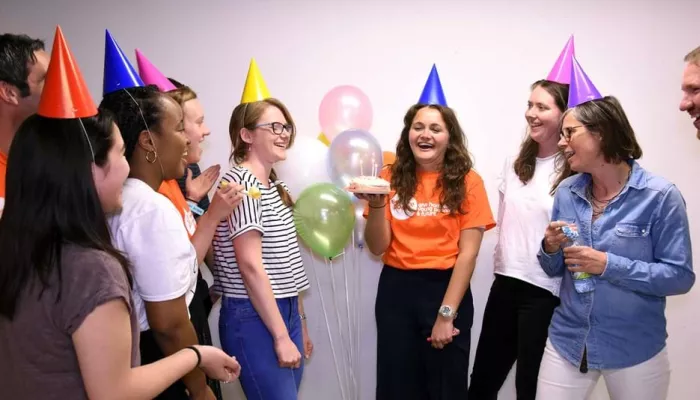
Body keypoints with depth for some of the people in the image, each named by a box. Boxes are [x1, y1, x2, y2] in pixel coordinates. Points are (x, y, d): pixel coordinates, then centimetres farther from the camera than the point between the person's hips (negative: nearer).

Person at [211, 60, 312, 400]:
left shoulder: (274, 186, 13)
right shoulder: (240, 181, -14)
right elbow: (250, 265, -20)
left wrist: (299, 323, 17)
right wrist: (281, 336, -18)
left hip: (285, 311, 9)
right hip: (254, 318, -8)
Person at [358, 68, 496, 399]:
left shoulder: (467, 182, -3)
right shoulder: (391, 178, 2)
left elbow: (468, 253, -7)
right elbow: (378, 247, -1)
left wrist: (446, 313, -11)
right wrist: (376, 204, -18)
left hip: (446, 289, -2)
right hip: (396, 290, 2)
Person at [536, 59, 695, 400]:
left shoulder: (660, 195, -12)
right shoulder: (566, 192, 1)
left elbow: (681, 276, -13)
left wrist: (609, 265, -22)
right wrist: (550, 248, -13)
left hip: (636, 351, -3)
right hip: (567, 343, 3)